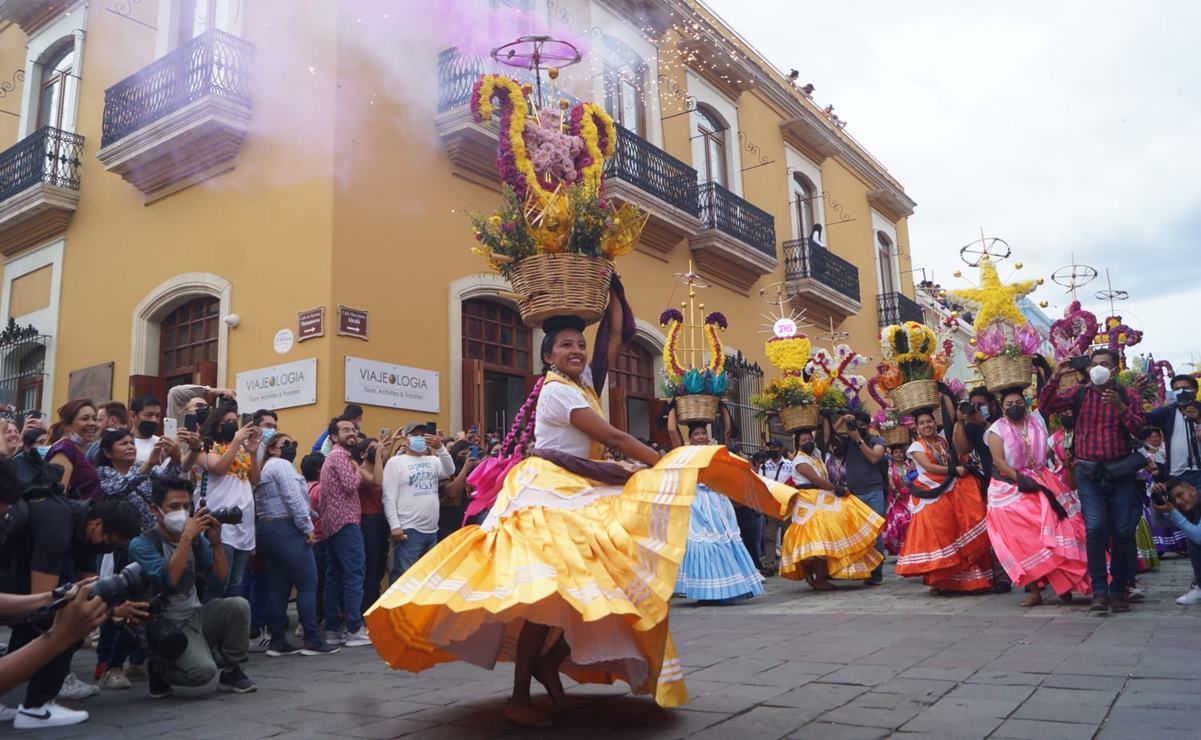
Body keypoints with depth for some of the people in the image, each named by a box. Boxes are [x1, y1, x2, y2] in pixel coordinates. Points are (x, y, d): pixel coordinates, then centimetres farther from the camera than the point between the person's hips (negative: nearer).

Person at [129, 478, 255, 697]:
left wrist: (215, 540, -11)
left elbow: (221, 577, 1)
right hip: (168, 625, -5)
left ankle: (231, 672, -1)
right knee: (203, 670, -28)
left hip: (197, 615, 6)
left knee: (239, 605, -23)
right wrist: (186, 537, -29)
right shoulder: (142, 544, -11)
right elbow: (168, 581, -27)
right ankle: (160, 669, 6)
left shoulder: (197, 539, 5)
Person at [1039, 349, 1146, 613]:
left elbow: (1139, 428, -4)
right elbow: (1046, 406, -3)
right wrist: (1054, 378, -14)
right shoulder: (1079, 394, 6)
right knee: (1095, 528, -13)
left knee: (1123, 531, 2)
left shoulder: (1128, 395, 6)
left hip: (1121, 472, 1)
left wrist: (1120, 406, -19)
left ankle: (1119, 590, 16)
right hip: (1089, 473, -1)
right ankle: (1099, 590, -5)